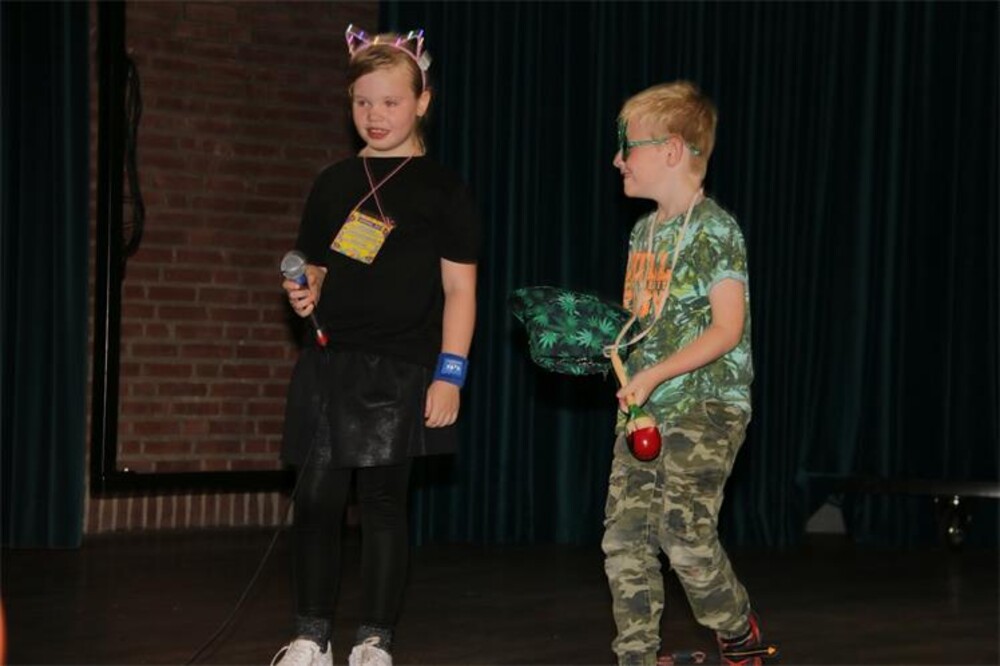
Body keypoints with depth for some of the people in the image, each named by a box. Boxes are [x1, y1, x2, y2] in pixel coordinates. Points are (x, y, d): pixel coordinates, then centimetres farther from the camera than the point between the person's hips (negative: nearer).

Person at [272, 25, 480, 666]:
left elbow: (460, 287, -2)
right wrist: (305, 295, -3)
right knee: (317, 499, 1)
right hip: (329, 362, 4)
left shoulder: (442, 189, 0)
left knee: (384, 501, 1)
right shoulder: (333, 184, 12)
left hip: (399, 369, -4)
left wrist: (450, 371, -10)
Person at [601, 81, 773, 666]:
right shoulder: (645, 231, 15)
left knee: (685, 536, -11)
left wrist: (655, 374, -22)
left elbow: (728, 327, -16)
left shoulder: (714, 229, -10)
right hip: (645, 414, 8)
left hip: (704, 409, -8)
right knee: (624, 539, 1)